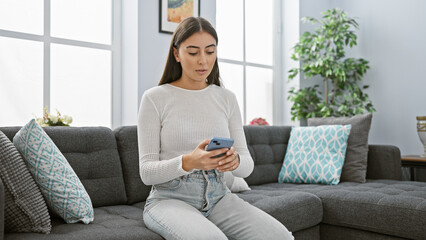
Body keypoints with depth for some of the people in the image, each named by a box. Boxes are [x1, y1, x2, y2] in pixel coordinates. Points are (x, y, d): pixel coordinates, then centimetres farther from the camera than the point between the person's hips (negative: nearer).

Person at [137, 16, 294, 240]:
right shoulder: (154, 98, -5)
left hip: (218, 197, 4)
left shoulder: (227, 98, 6)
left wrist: (235, 160, -20)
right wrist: (188, 162, -27)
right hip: (170, 198, -3)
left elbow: (247, 165, 4)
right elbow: (147, 172, -8)